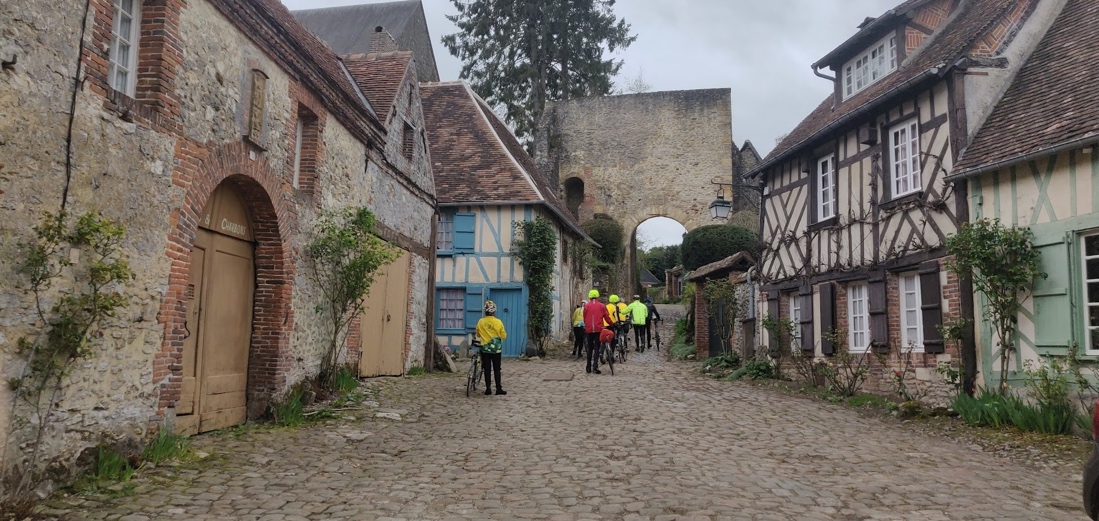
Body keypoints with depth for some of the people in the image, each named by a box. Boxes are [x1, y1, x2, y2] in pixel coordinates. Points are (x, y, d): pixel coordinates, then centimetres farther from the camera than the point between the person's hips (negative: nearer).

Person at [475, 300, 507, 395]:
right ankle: (498, 388, 7)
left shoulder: (480, 322, -6)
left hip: (485, 348, 1)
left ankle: (488, 388, 7)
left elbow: (478, 335, 8)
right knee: (496, 369, 7)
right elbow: (503, 336, -2)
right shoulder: (498, 322, -10)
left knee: (487, 369, 7)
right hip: (496, 348, -1)